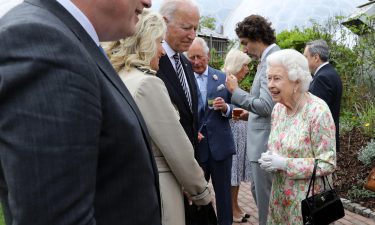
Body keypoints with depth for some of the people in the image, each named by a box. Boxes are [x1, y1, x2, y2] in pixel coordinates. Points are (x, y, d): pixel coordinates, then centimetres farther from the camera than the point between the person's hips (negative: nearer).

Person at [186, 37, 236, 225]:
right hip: (195, 145, -1)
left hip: (220, 144, 1)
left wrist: (225, 108, -13)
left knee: (223, 191, 11)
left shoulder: (222, 78, 4)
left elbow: (232, 109, 8)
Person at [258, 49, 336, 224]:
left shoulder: (318, 111, -20)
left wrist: (284, 164, -22)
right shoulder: (278, 108, 2)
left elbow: (327, 163, -19)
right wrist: (269, 159, -6)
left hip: (308, 199, -6)